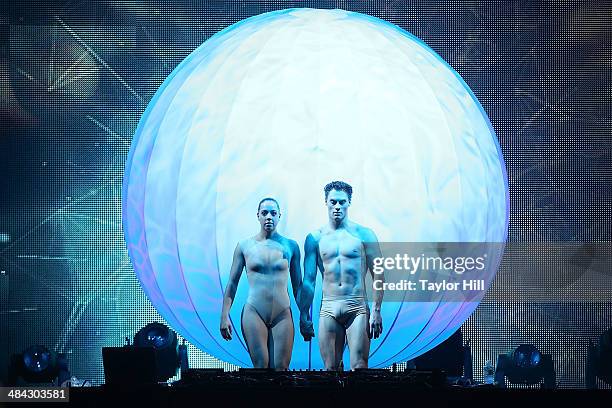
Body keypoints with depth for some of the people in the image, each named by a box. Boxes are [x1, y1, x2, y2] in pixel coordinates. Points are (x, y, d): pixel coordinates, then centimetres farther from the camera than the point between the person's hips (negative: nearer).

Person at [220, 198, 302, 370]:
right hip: (254, 314, -1)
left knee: (281, 367, -3)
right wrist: (224, 316, 1)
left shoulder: (290, 246, 8)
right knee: (260, 366, -6)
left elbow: (297, 285, 12)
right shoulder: (244, 246, 6)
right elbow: (232, 283, 8)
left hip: (283, 315, 1)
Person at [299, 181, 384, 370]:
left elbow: (378, 275, 2)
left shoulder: (364, 234, 3)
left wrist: (376, 310, -6)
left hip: (357, 308, -2)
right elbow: (308, 280, 8)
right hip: (328, 310, 2)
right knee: (330, 368, 5)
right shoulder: (315, 238, 7)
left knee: (359, 367, -8)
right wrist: (304, 315, 2)